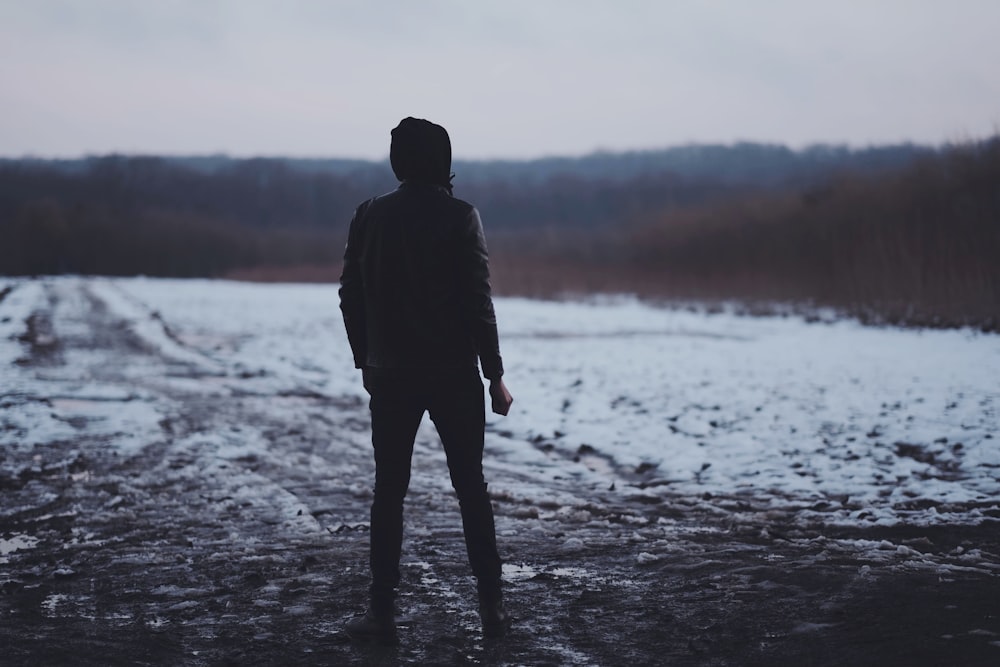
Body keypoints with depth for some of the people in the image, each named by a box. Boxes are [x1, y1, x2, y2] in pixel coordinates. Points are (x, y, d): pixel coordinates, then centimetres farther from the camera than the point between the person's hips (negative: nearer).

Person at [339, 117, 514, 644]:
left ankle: (382, 613, 6)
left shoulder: (370, 217, 1)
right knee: (471, 488, 9)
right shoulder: (459, 217, -8)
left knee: (389, 491, 8)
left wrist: (366, 360, 16)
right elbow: (477, 302, -10)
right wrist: (495, 375, -5)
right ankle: (492, 607, 11)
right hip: (454, 374, -2)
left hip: (390, 375, 2)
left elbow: (351, 296, 4)